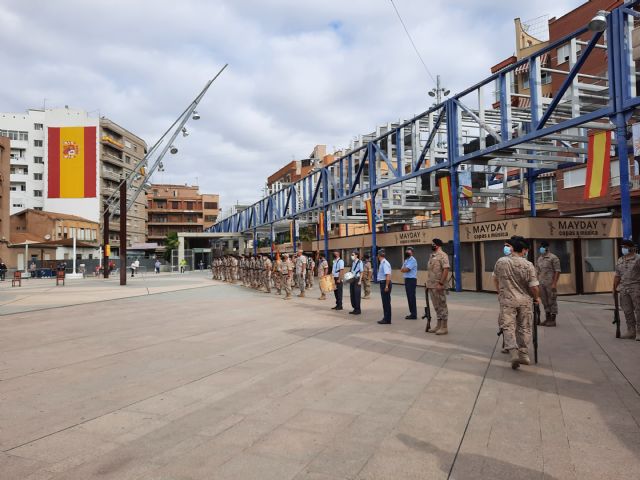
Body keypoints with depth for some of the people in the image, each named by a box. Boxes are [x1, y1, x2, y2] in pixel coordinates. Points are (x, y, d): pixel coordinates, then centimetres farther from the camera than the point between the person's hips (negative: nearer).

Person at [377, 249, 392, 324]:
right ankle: (386, 318, 24)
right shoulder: (382, 263, 11)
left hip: (385, 283, -10)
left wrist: (386, 286, -26)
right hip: (383, 283, 10)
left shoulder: (385, 263, -18)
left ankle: (387, 320, 4)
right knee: (385, 301, 15)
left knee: (386, 302, -3)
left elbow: (388, 275, -25)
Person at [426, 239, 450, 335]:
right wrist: (428, 284, 17)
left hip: (439, 286, -9)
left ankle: (444, 327, 6)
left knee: (442, 306, -1)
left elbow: (446, 270, -20)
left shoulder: (442, 255, -12)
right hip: (431, 286, 9)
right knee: (437, 306, 14)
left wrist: (441, 283, -23)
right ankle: (438, 325, 22)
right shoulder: (432, 256, 15)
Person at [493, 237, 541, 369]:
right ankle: (524, 354, 18)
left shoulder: (501, 262, -4)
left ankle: (514, 353, -13)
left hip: (507, 300, -1)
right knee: (524, 328, 13)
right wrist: (537, 298, 11)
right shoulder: (528, 265, -9)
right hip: (524, 301, 1)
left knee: (509, 327, 2)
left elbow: (495, 279, 11)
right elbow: (534, 287, -10)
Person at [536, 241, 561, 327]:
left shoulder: (553, 258, -6)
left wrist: (554, 283, -16)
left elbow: (557, 271, -10)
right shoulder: (539, 258, 13)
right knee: (545, 301, 12)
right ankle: (547, 319, 21)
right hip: (541, 284, 6)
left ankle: (553, 320, 8)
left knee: (552, 301, 1)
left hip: (550, 284, -6)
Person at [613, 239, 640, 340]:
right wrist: (614, 288, 13)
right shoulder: (619, 261, 13)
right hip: (624, 289, 6)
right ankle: (631, 331, 15)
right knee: (627, 311, 7)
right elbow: (617, 276, 17)